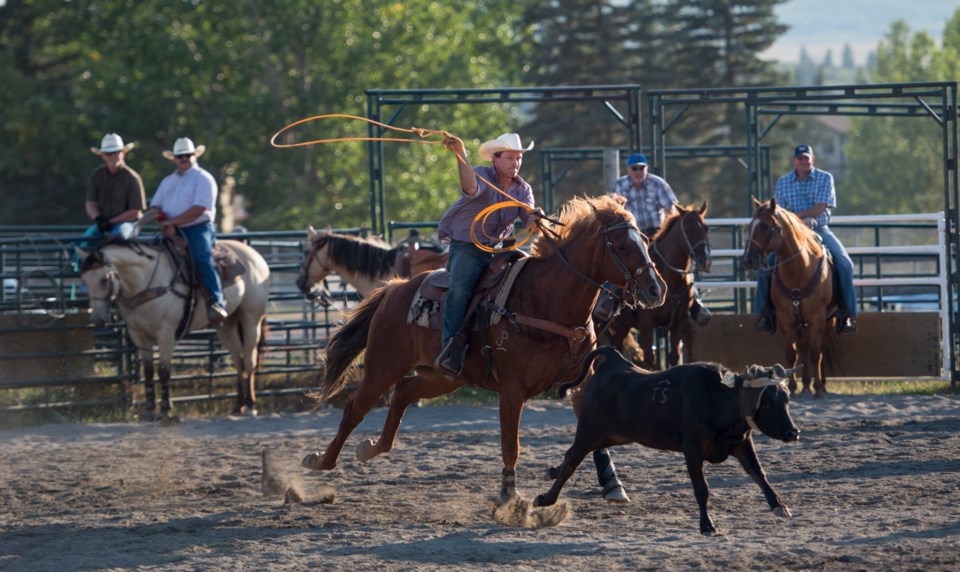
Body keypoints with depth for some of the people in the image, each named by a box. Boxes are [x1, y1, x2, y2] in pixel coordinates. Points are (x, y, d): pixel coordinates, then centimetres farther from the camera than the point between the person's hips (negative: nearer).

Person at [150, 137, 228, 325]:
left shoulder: (203, 179, -1)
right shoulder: (168, 181, 21)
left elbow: (198, 209, -12)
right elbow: (155, 207, 15)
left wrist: (172, 222, -15)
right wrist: (164, 223, -7)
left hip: (198, 228, -6)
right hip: (172, 232, 6)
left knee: (202, 260, -28)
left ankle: (216, 302, -37)